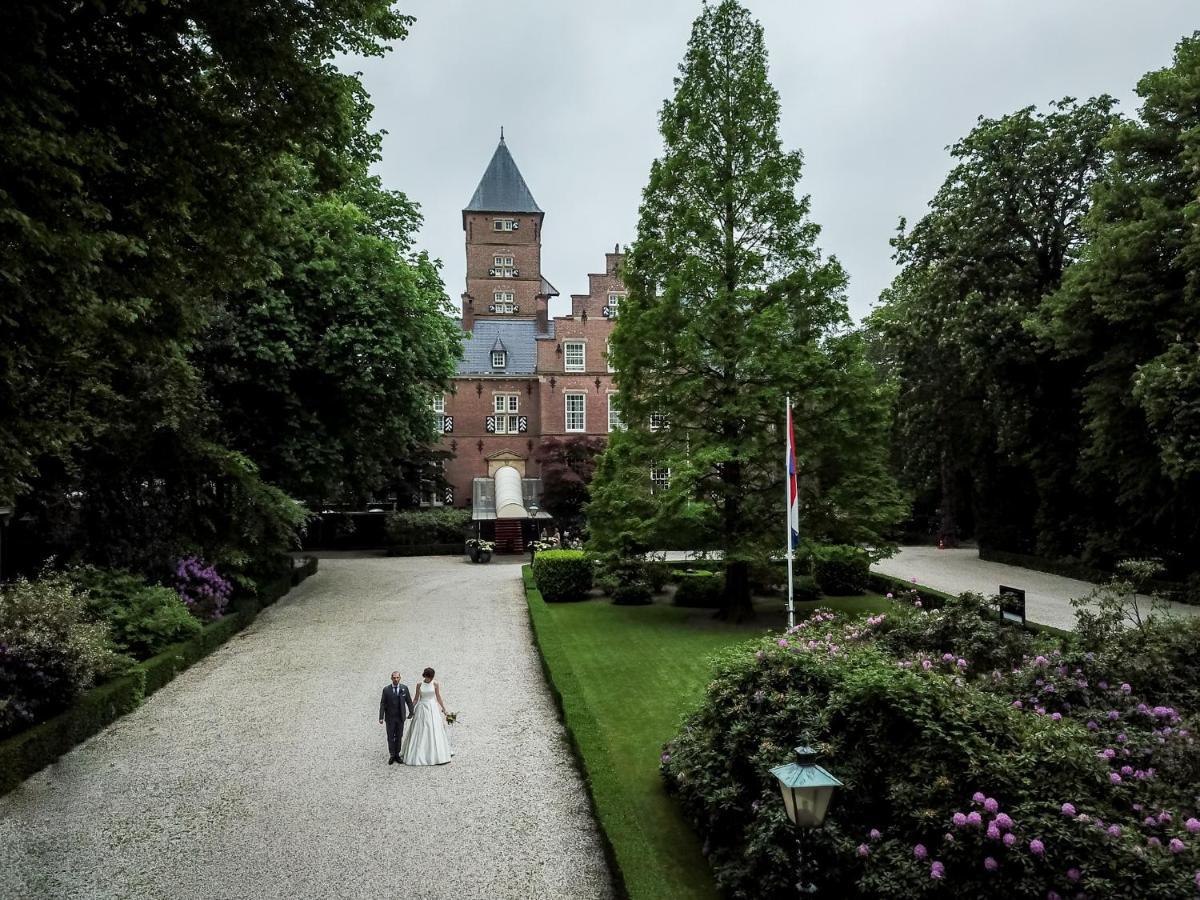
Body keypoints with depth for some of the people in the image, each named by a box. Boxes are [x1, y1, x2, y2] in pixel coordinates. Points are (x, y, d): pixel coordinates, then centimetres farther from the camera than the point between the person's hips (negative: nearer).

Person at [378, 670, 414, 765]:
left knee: (399, 737, 9)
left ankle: (397, 755, 20)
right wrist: (381, 717, -10)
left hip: (400, 717, 1)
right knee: (390, 737, 5)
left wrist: (411, 712, 5)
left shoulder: (404, 688, -3)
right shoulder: (386, 690, -7)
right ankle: (392, 755, 17)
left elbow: (409, 701, 5)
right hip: (390, 717, -1)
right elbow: (382, 704, -6)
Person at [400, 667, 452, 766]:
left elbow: (438, 697, 4)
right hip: (422, 709, 1)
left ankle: (438, 755, 4)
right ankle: (418, 755, 13)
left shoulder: (435, 684, -1)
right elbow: (416, 698, 7)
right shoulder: (419, 685, 1)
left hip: (433, 709, -1)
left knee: (435, 731, -2)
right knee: (420, 732, 3)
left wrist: (444, 708, 3)